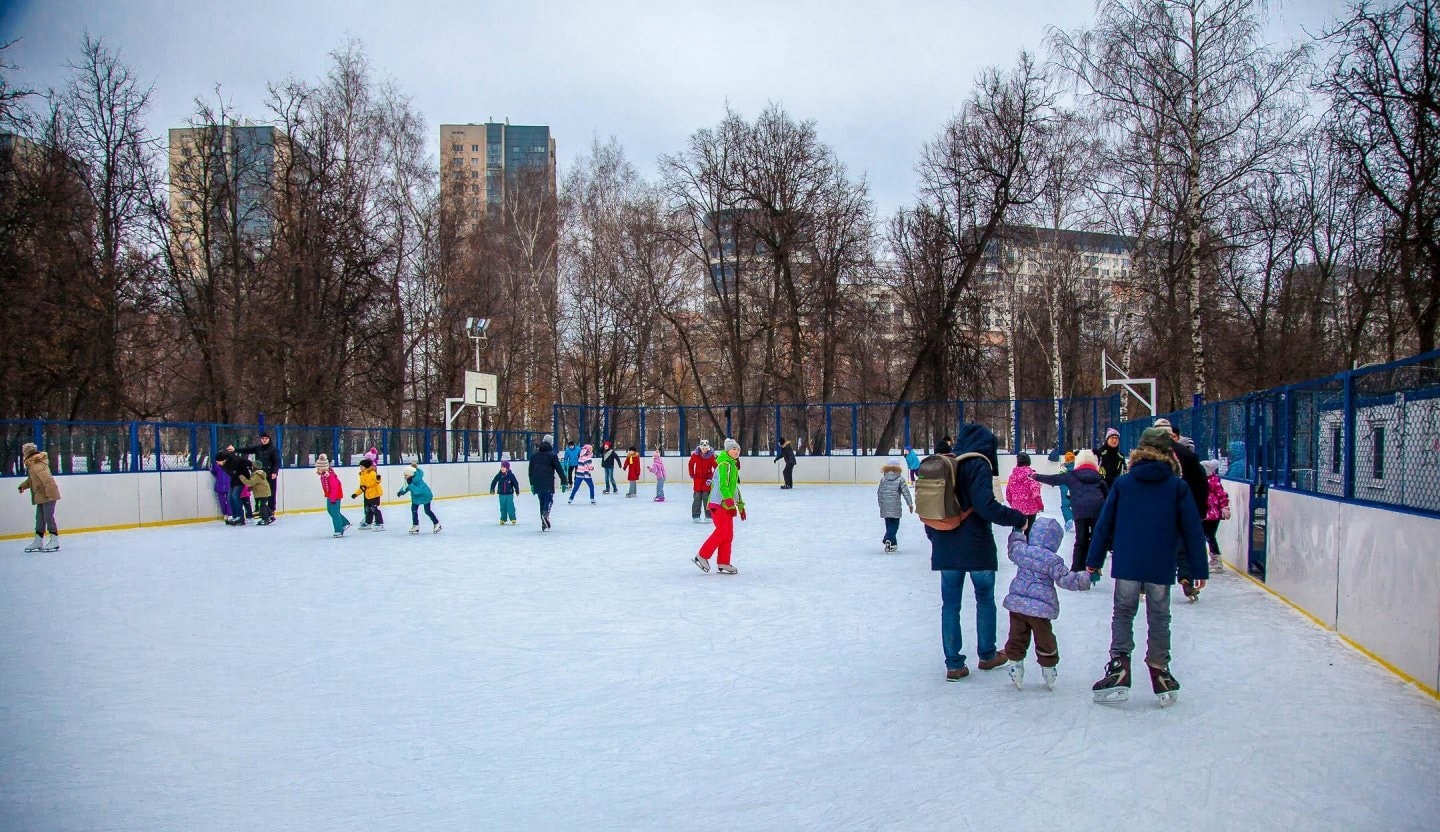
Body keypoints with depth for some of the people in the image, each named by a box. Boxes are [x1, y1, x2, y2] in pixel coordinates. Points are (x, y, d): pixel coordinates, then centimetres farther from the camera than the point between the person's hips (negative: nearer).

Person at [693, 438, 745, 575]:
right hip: (719, 503, -10)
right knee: (722, 531, -15)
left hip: (727, 504, 10)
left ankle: (723, 563, 11)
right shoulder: (724, 465, -12)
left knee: (728, 534, 7)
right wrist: (730, 503, -32)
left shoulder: (733, 466, 20)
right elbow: (723, 486, -23)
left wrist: (740, 505, 30)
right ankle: (702, 556, -9)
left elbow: (734, 487, 28)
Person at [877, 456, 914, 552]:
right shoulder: (900, 479, -6)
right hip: (895, 507, -4)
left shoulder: (883, 478, 4)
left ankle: (893, 543, 18)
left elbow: (879, 492, 7)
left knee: (889, 524, 14)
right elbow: (906, 492, -7)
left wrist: (880, 503, 21)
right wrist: (910, 504, 1)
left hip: (885, 507, 4)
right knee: (894, 524, -1)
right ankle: (888, 540, -21)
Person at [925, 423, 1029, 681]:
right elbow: (987, 507, -22)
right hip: (976, 546, -4)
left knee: (950, 604, 8)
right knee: (985, 600, 16)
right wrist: (1019, 518, -11)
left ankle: (954, 664, 9)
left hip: (946, 547, 5)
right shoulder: (978, 466, -13)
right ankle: (987, 655, 27)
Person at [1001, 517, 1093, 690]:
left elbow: (1013, 547, 24)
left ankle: (1016, 668, 13)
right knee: (1045, 642, 13)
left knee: (1016, 639, 12)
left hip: (1017, 603, 3)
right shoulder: (1052, 560, -11)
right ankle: (1049, 673, 23)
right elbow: (1065, 579, -13)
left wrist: (1017, 532, 40)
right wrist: (1085, 578, -5)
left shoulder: (1021, 550, 1)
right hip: (1040, 608, -3)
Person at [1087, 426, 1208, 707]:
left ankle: (1119, 666, 1)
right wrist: (1199, 568, 5)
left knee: (1123, 613, 11)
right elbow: (1192, 530, -1)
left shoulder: (1123, 482, 1)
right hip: (1161, 568, 0)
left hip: (1126, 565, 0)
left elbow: (1105, 523, 4)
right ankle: (1160, 672, 18)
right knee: (1159, 618, 12)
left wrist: (1094, 559, 12)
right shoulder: (1177, 486, -2)